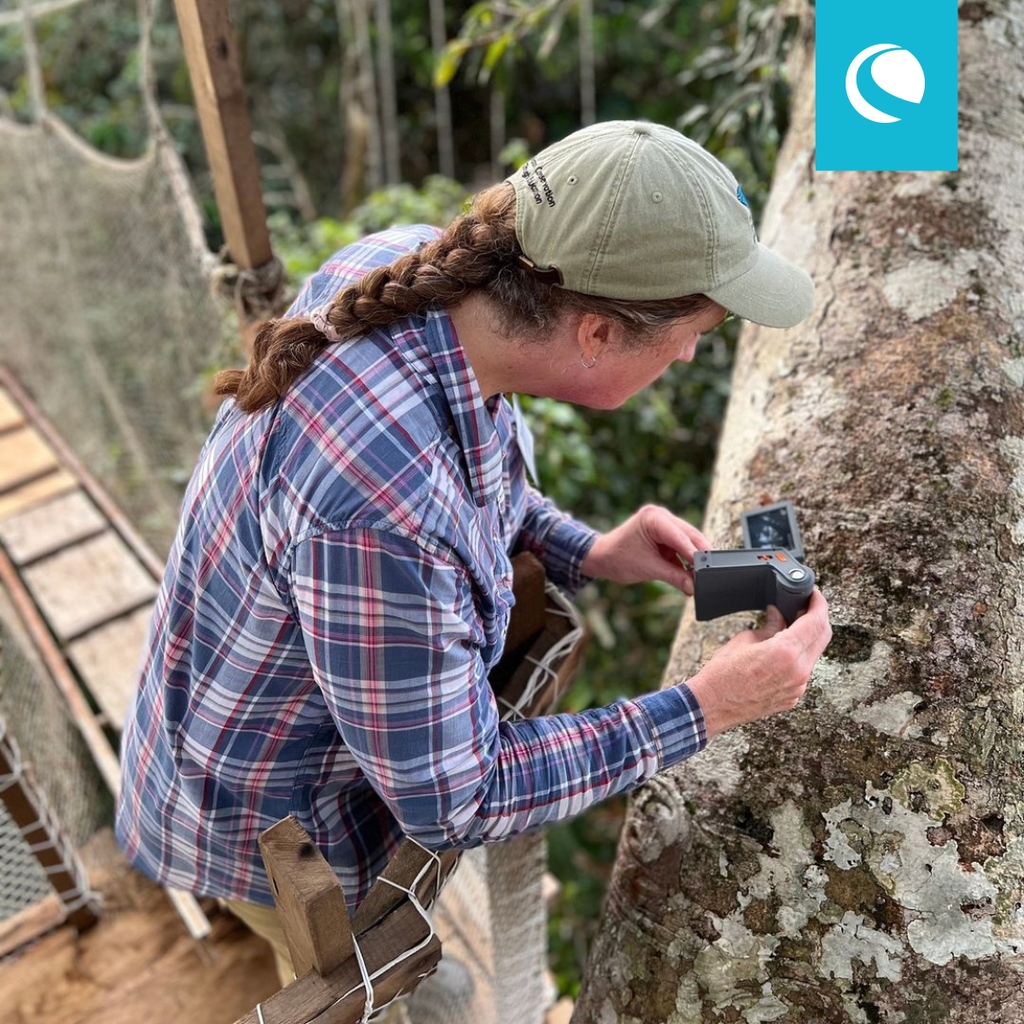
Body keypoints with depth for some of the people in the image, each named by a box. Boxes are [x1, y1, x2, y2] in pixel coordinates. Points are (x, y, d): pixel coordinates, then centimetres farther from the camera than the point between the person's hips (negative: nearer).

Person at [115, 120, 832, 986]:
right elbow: (452, 803, -27)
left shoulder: (409, 261, -20)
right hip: (277, 824, -6)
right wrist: (705, 710, -23)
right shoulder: (386, 515, -44)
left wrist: (583, 550, -8)